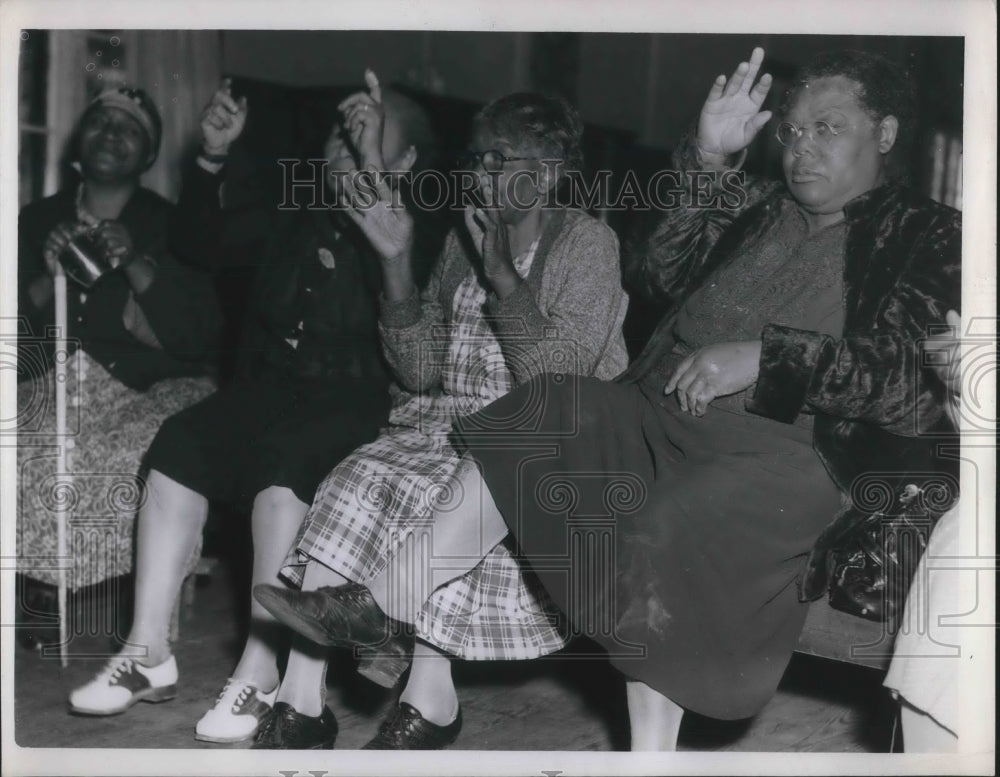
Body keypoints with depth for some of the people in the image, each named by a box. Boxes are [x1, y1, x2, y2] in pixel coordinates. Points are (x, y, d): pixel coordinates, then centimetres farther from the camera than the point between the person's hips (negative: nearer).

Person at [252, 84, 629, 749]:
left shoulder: (587, 242, 0)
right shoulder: (464, 240, 16)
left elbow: (556, 381, -12)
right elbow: (421, 372, 7)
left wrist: (501, 273, -17)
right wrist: (396, 261, -2)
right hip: (447, 421, 5)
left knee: (427, 494, -33)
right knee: (352, 486, -24)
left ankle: (429, 701, -25)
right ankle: (302, 698, -27)